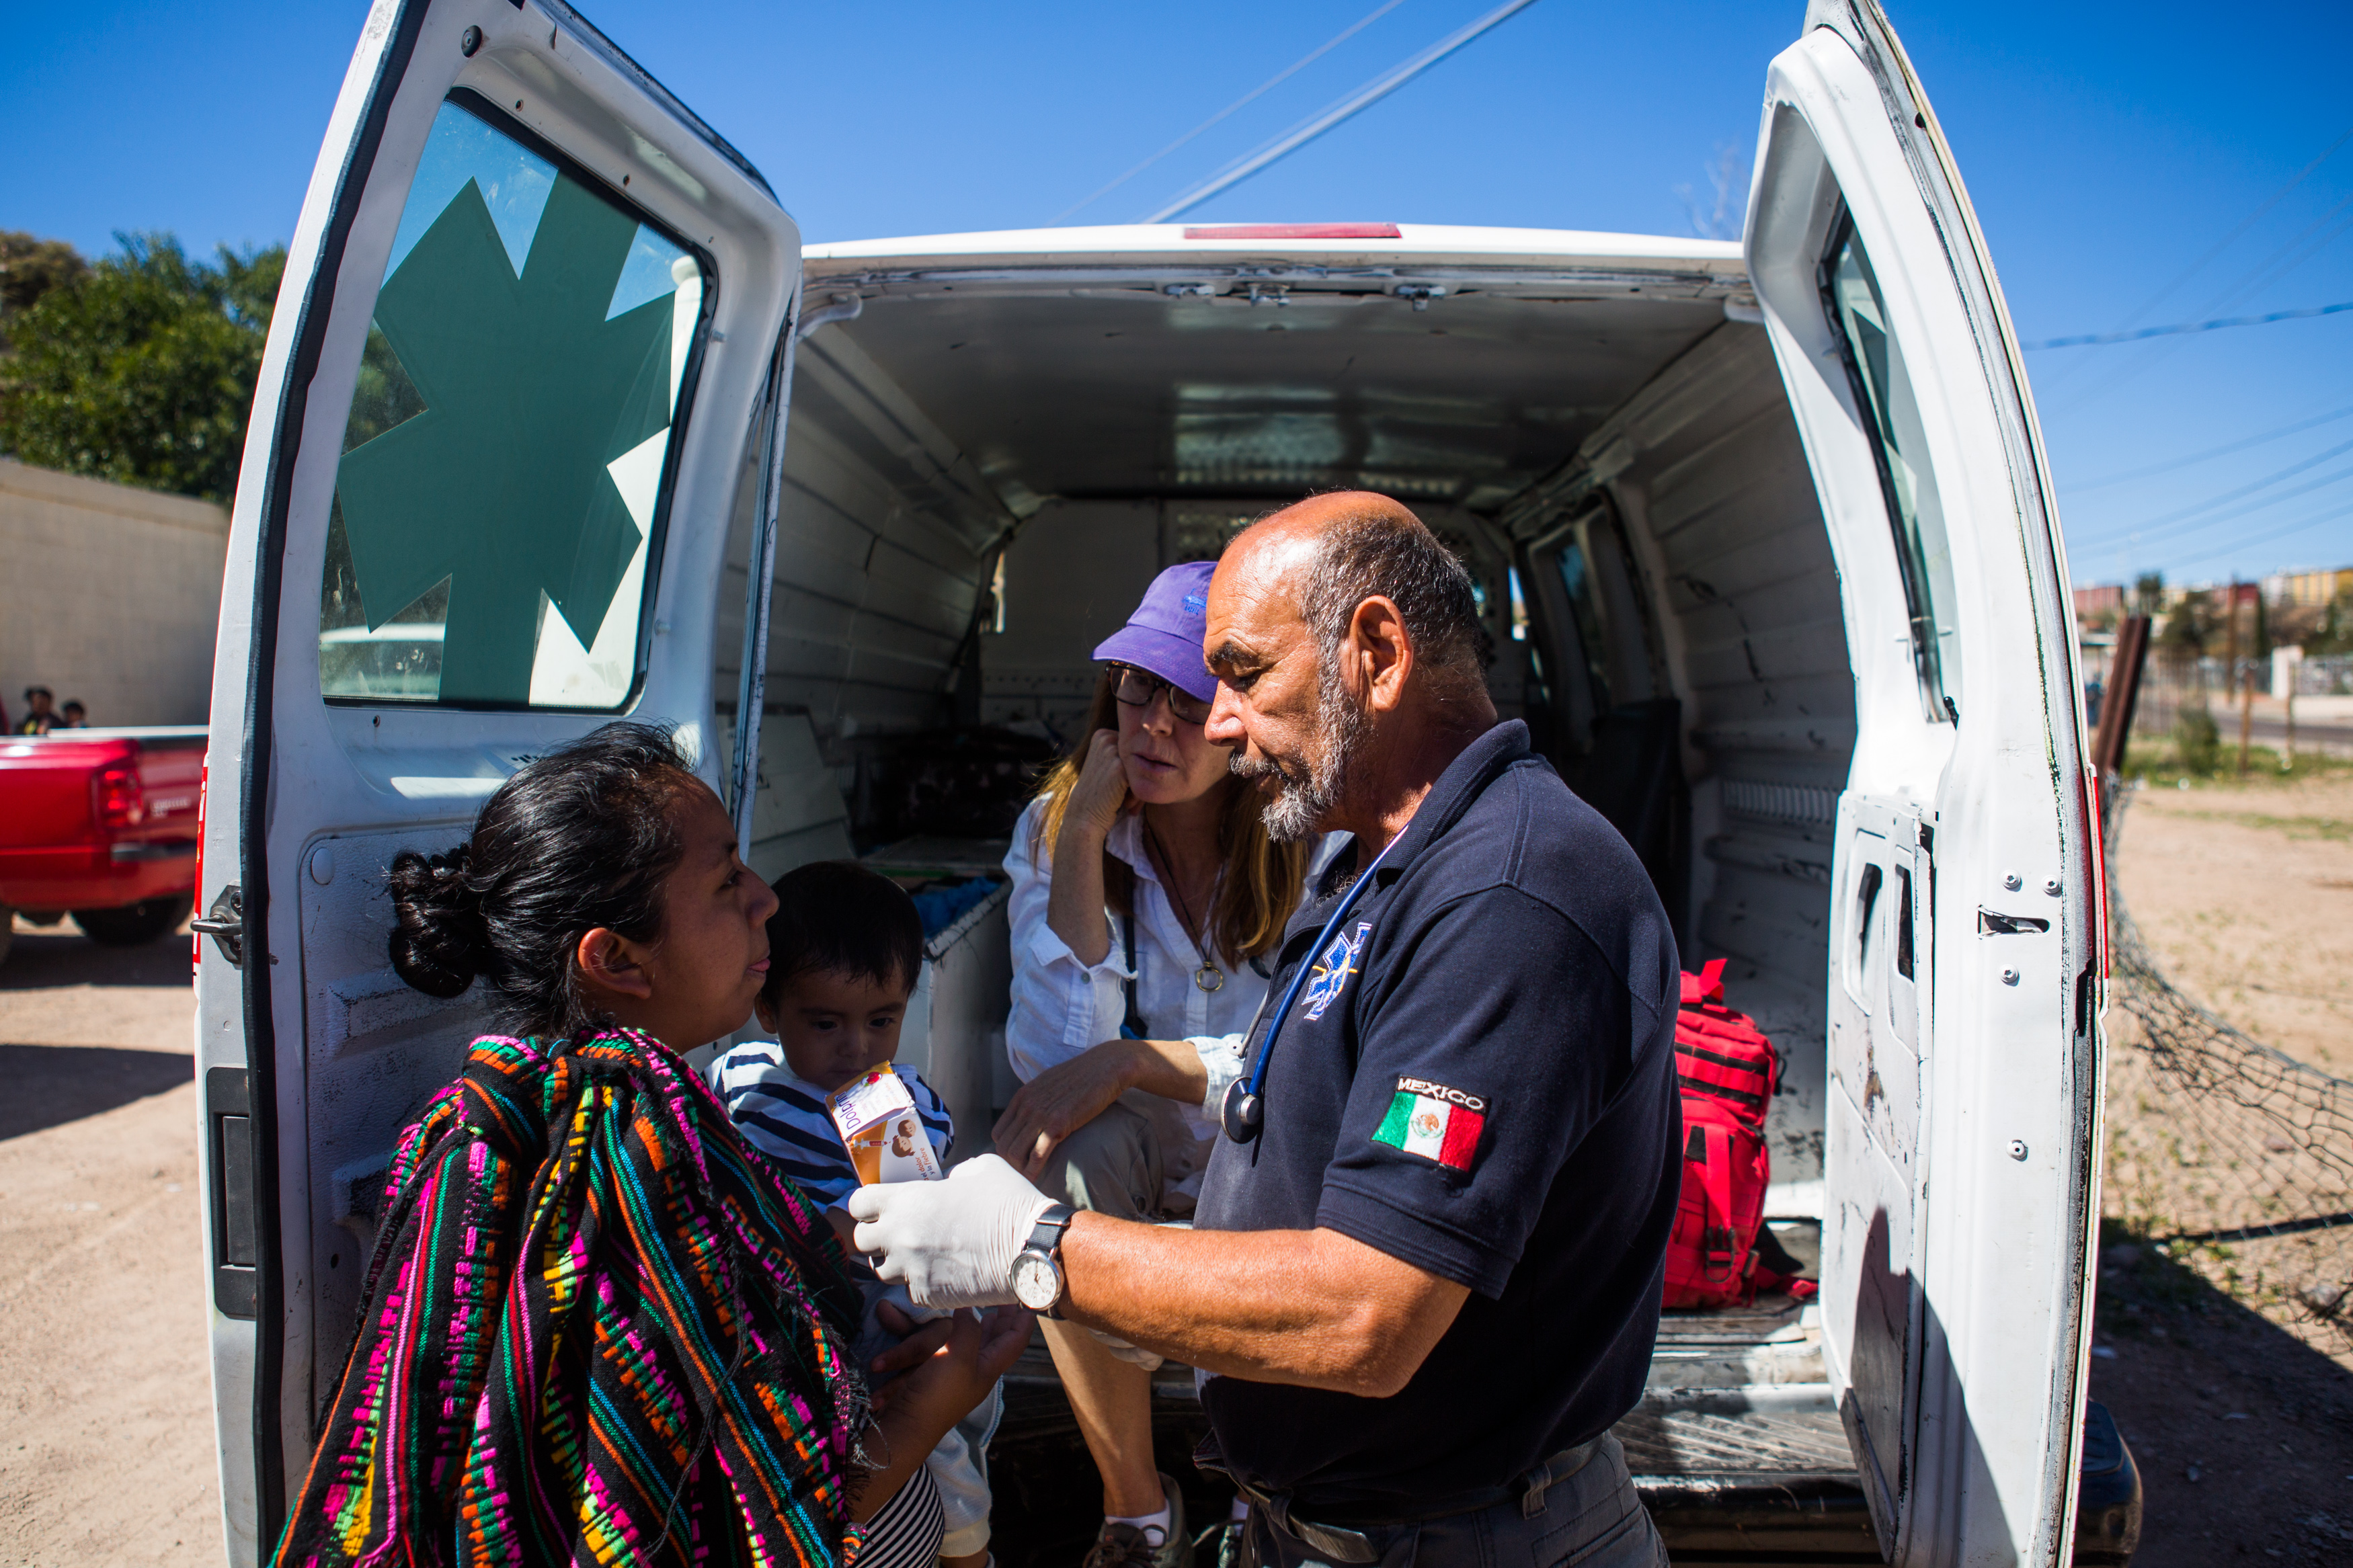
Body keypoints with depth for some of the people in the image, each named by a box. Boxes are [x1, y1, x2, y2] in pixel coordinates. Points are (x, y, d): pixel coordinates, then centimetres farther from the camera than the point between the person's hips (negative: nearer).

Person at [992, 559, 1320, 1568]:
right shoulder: (1057, 827, -8)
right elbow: (1055, 1055, -19)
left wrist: (1135, 1061, -27)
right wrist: (1085, 833, -24)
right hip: (1135, 1163, 1)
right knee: (1071, 1146, -32)